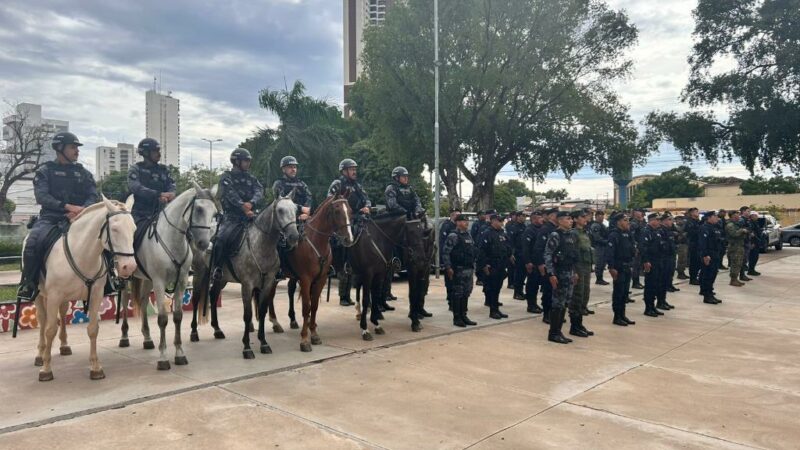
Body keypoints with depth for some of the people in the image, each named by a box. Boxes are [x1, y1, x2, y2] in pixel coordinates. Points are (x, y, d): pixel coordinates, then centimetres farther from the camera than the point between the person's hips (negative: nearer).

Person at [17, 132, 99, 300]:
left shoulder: (84, 173, 15)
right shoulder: (45, 171, 8)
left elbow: (93, 197, 4)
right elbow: (41, 196, -7)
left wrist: (81, 211, -17)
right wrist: (67, 206, -21)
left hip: (78, 219, 2)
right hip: (51, 217, -2)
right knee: (33, 241, -31)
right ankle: (29, 283, -12)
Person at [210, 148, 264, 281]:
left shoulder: (251, 179, 18)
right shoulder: (226, 177, 4)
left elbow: (259, 192, -1)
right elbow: (232, 195, -12)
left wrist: (251, 203, -23)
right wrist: (243, 207, -28)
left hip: (250, 216, 5)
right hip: (232, 217, -4)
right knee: (221, 238, -29)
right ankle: (216, 269, -13)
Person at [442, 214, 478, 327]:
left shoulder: (468, 235, 14)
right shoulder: (453, 236, -11)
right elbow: (445, 252, -15)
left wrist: (473, 265, 16)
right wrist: (448, 268, -19)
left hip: (469, 269, 8)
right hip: (458, 270, -8)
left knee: (466, 293, 11)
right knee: (457, 294, -1)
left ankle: (463, 316, 21)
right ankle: (457, 318, 7)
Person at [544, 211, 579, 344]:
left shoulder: (572, 235, 12)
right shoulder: (555, 235, -13)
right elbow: (547, 255, -17)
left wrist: (575, 272, 17)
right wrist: (551, 274, -21)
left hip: (570, 273, 8)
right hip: (559, 273, -8)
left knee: (565, 303, 11)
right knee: (558, 303, -3)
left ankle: (558, 331, 20)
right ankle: (553, 333, 5)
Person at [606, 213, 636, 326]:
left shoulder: (627, 234, 13)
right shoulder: (614, 235, -14)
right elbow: (609, 252, -20)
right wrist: (611, 268, -23)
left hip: (627, 267, 8)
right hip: (618, 268, -8)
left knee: (625, 292, 13)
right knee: (618, 292, -1)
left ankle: (622, 315, 22)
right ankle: (617, 317, 6)